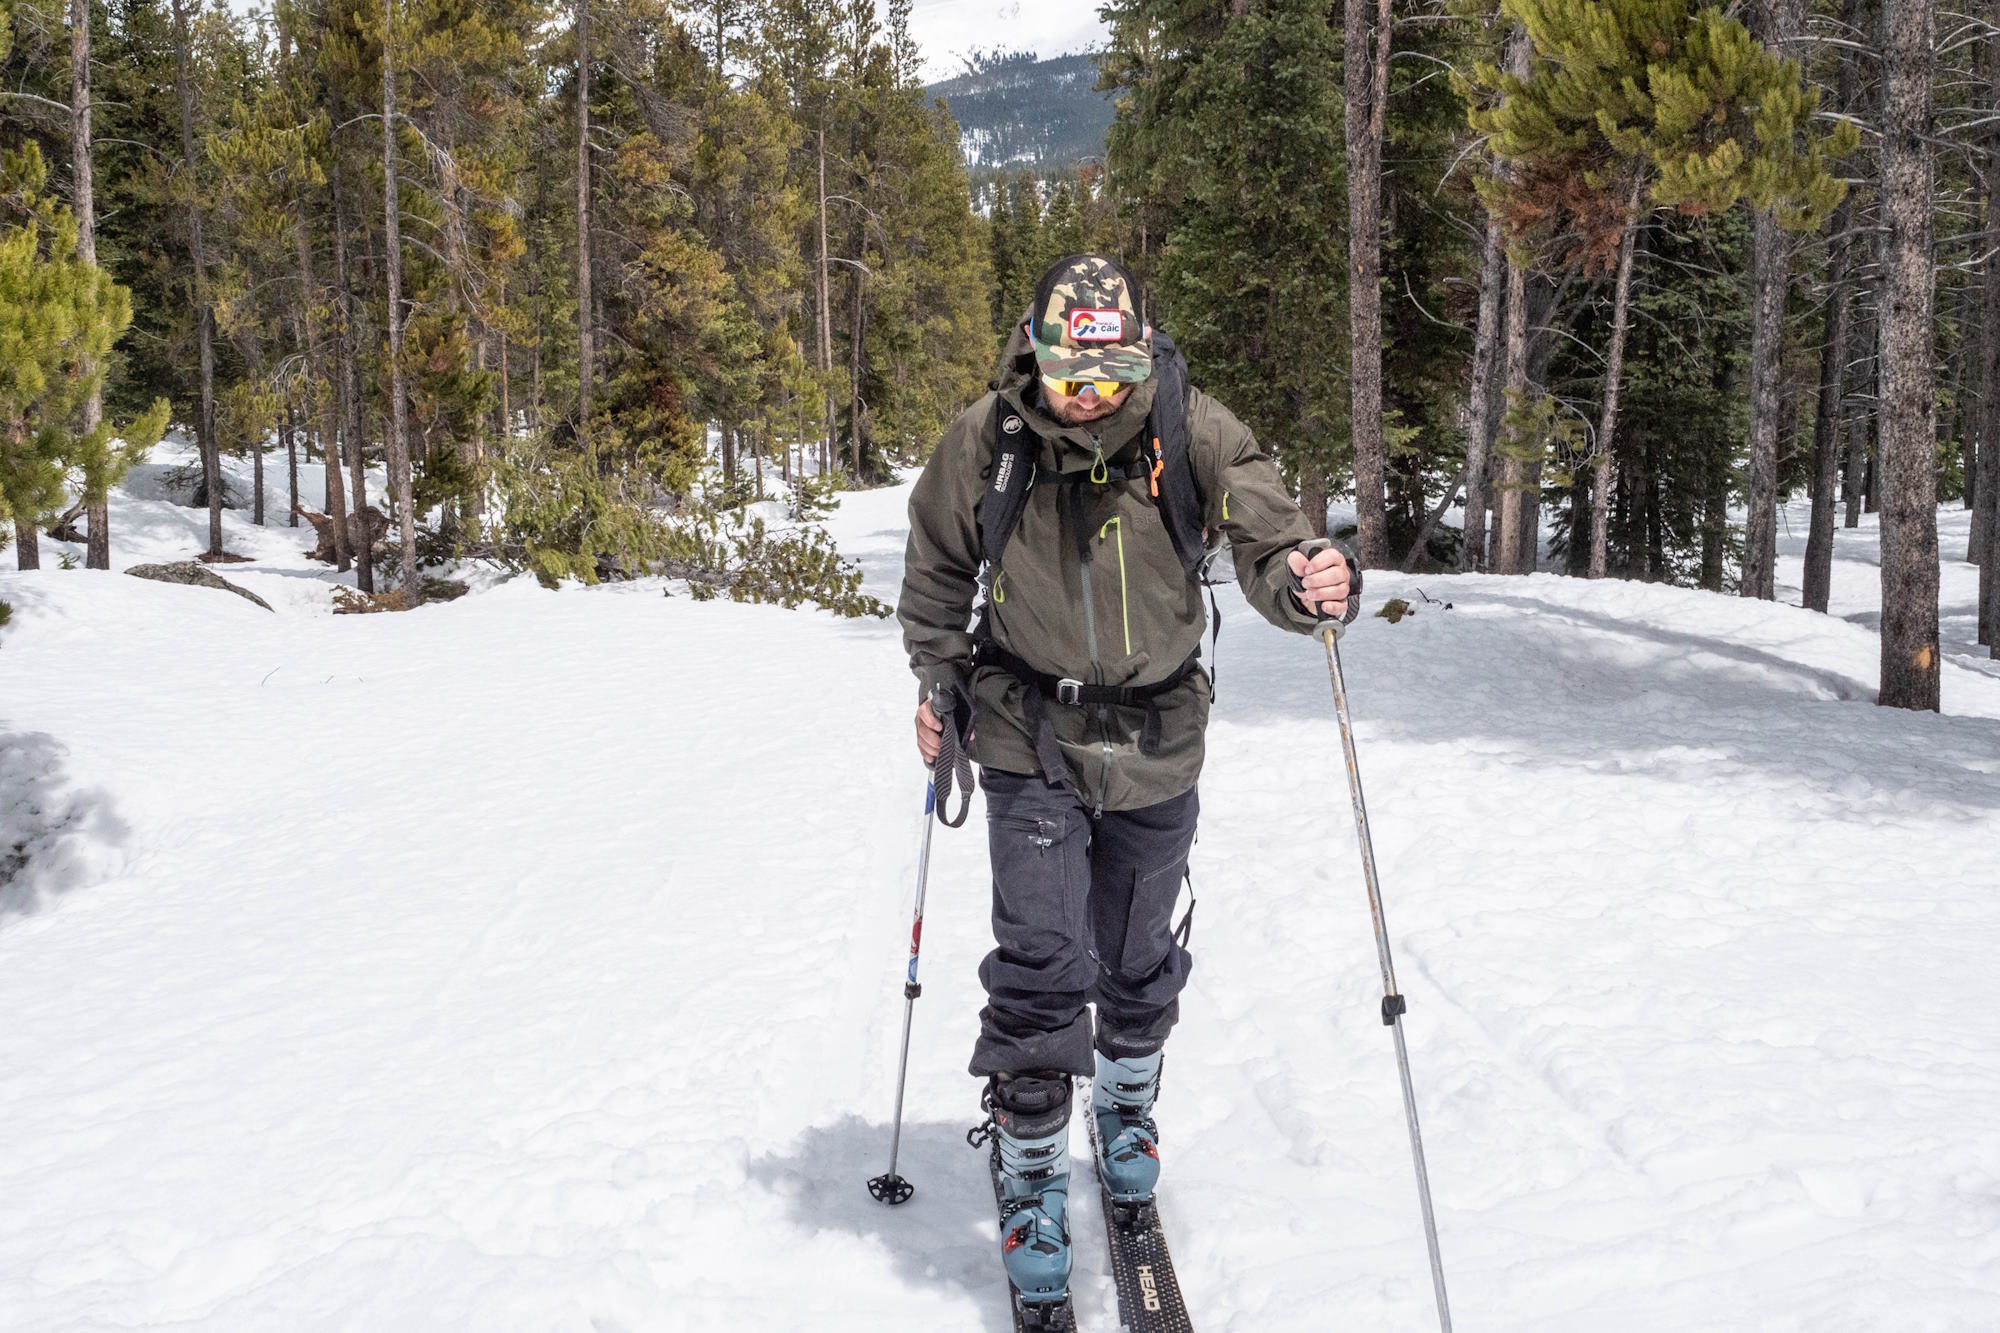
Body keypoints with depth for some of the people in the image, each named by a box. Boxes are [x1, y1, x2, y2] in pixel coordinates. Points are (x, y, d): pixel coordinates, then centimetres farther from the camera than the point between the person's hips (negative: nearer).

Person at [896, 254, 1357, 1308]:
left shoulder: (1192, 432, -17)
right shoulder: (988, 438, -13)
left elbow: (1266, 540, -23)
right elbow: (939, 560, 4)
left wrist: (1309, 582, -45)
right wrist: (937, 678, 5)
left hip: (1155, 734, 1)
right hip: (1030, 728, -1)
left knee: (1137, 958, 16)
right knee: (1040, 959, -8)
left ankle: (1126, 1103, 45)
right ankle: (1030, 1172, 11)